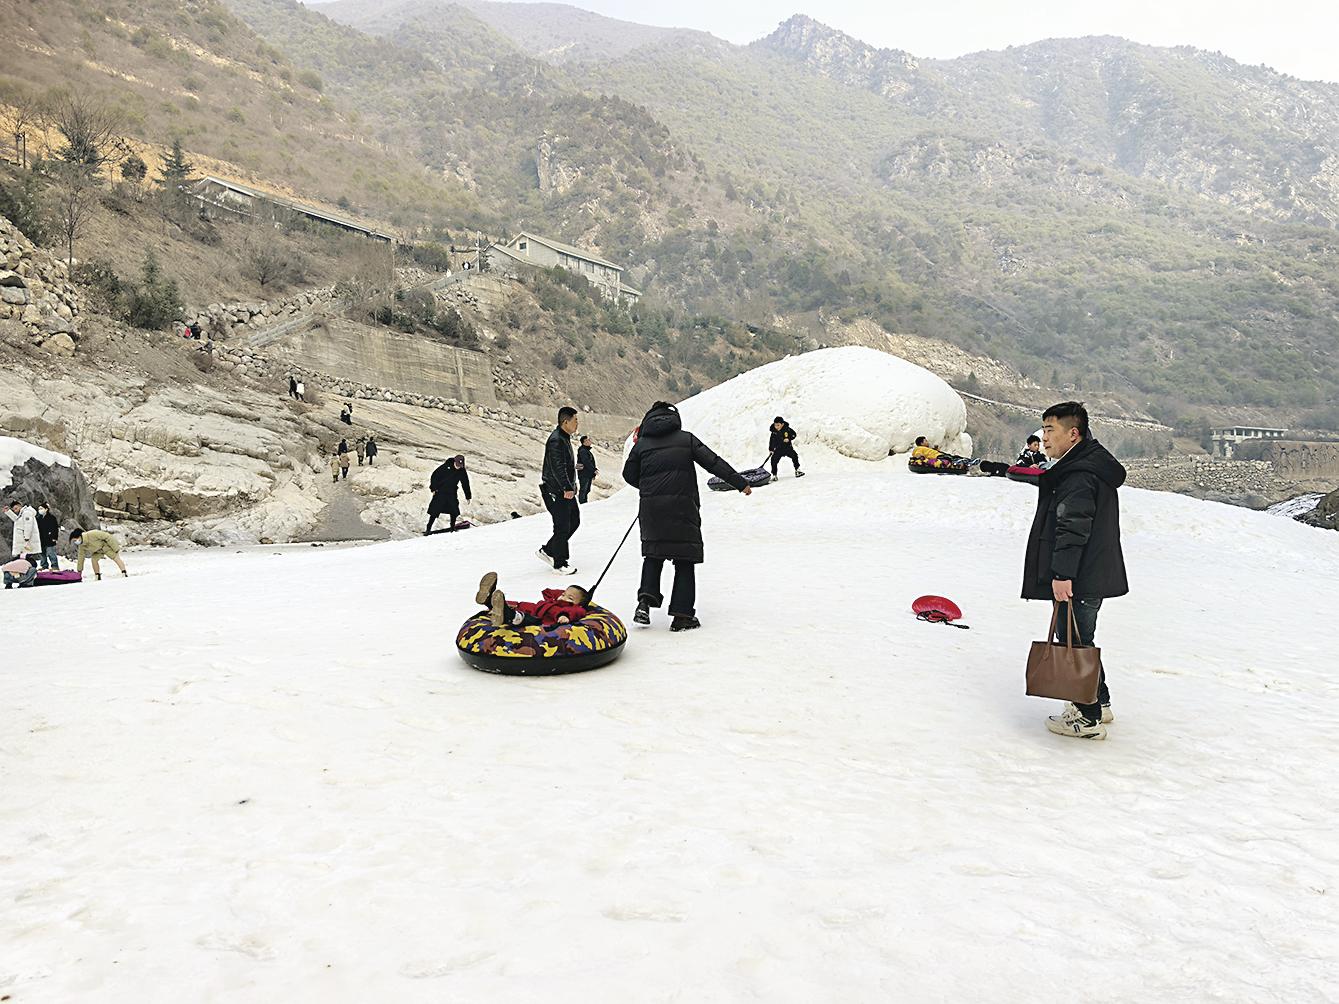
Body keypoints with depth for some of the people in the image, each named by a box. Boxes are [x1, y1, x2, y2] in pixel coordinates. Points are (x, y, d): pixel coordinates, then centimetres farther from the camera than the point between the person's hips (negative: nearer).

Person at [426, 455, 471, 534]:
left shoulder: (462, 472, -1)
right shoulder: (446, 466, -11)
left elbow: (465, 484, 10)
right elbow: (435, 475, -7)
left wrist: (468, 497, 14)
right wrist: (433, 488, -10)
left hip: (452, 494, 3)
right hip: (440, 493, -3)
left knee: (454, 512, 3)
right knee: (434, 512, -3)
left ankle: (452, 527, 24)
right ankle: (428, 529, 6)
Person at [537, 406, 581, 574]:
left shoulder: (564, 438, 15)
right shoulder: (556, 440, -19)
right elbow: (558, 468, -26)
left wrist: (571, 486, 27)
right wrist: (567, 488, -31)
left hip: (566, 490, 11)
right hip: (556, 492, -11)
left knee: (574, 521, 15)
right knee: (562, 527, -4)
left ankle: (547, 551, 25)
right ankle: (560, 563, 9)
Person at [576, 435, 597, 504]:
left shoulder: (588, 450, 17)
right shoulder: (582, 451, -14)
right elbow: (586, 462, -23)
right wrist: (594, 470, -24)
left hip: (588, 474, 10)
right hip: (584, 474, -10)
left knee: (587, 490, 14)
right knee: (583, 489, -5)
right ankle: (582, 503, -1)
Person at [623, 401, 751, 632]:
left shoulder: (642, 443, 9)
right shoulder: (686, 438, 5)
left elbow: (629, 475, 13)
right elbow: (713, 462, 1)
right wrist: (740, 483, 6)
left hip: (651, 508, 2)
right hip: (682, 506, -2)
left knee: (653, 552, 20)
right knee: (685, 560, 5)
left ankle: (646, 600, 2)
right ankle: (682, 615, 1)